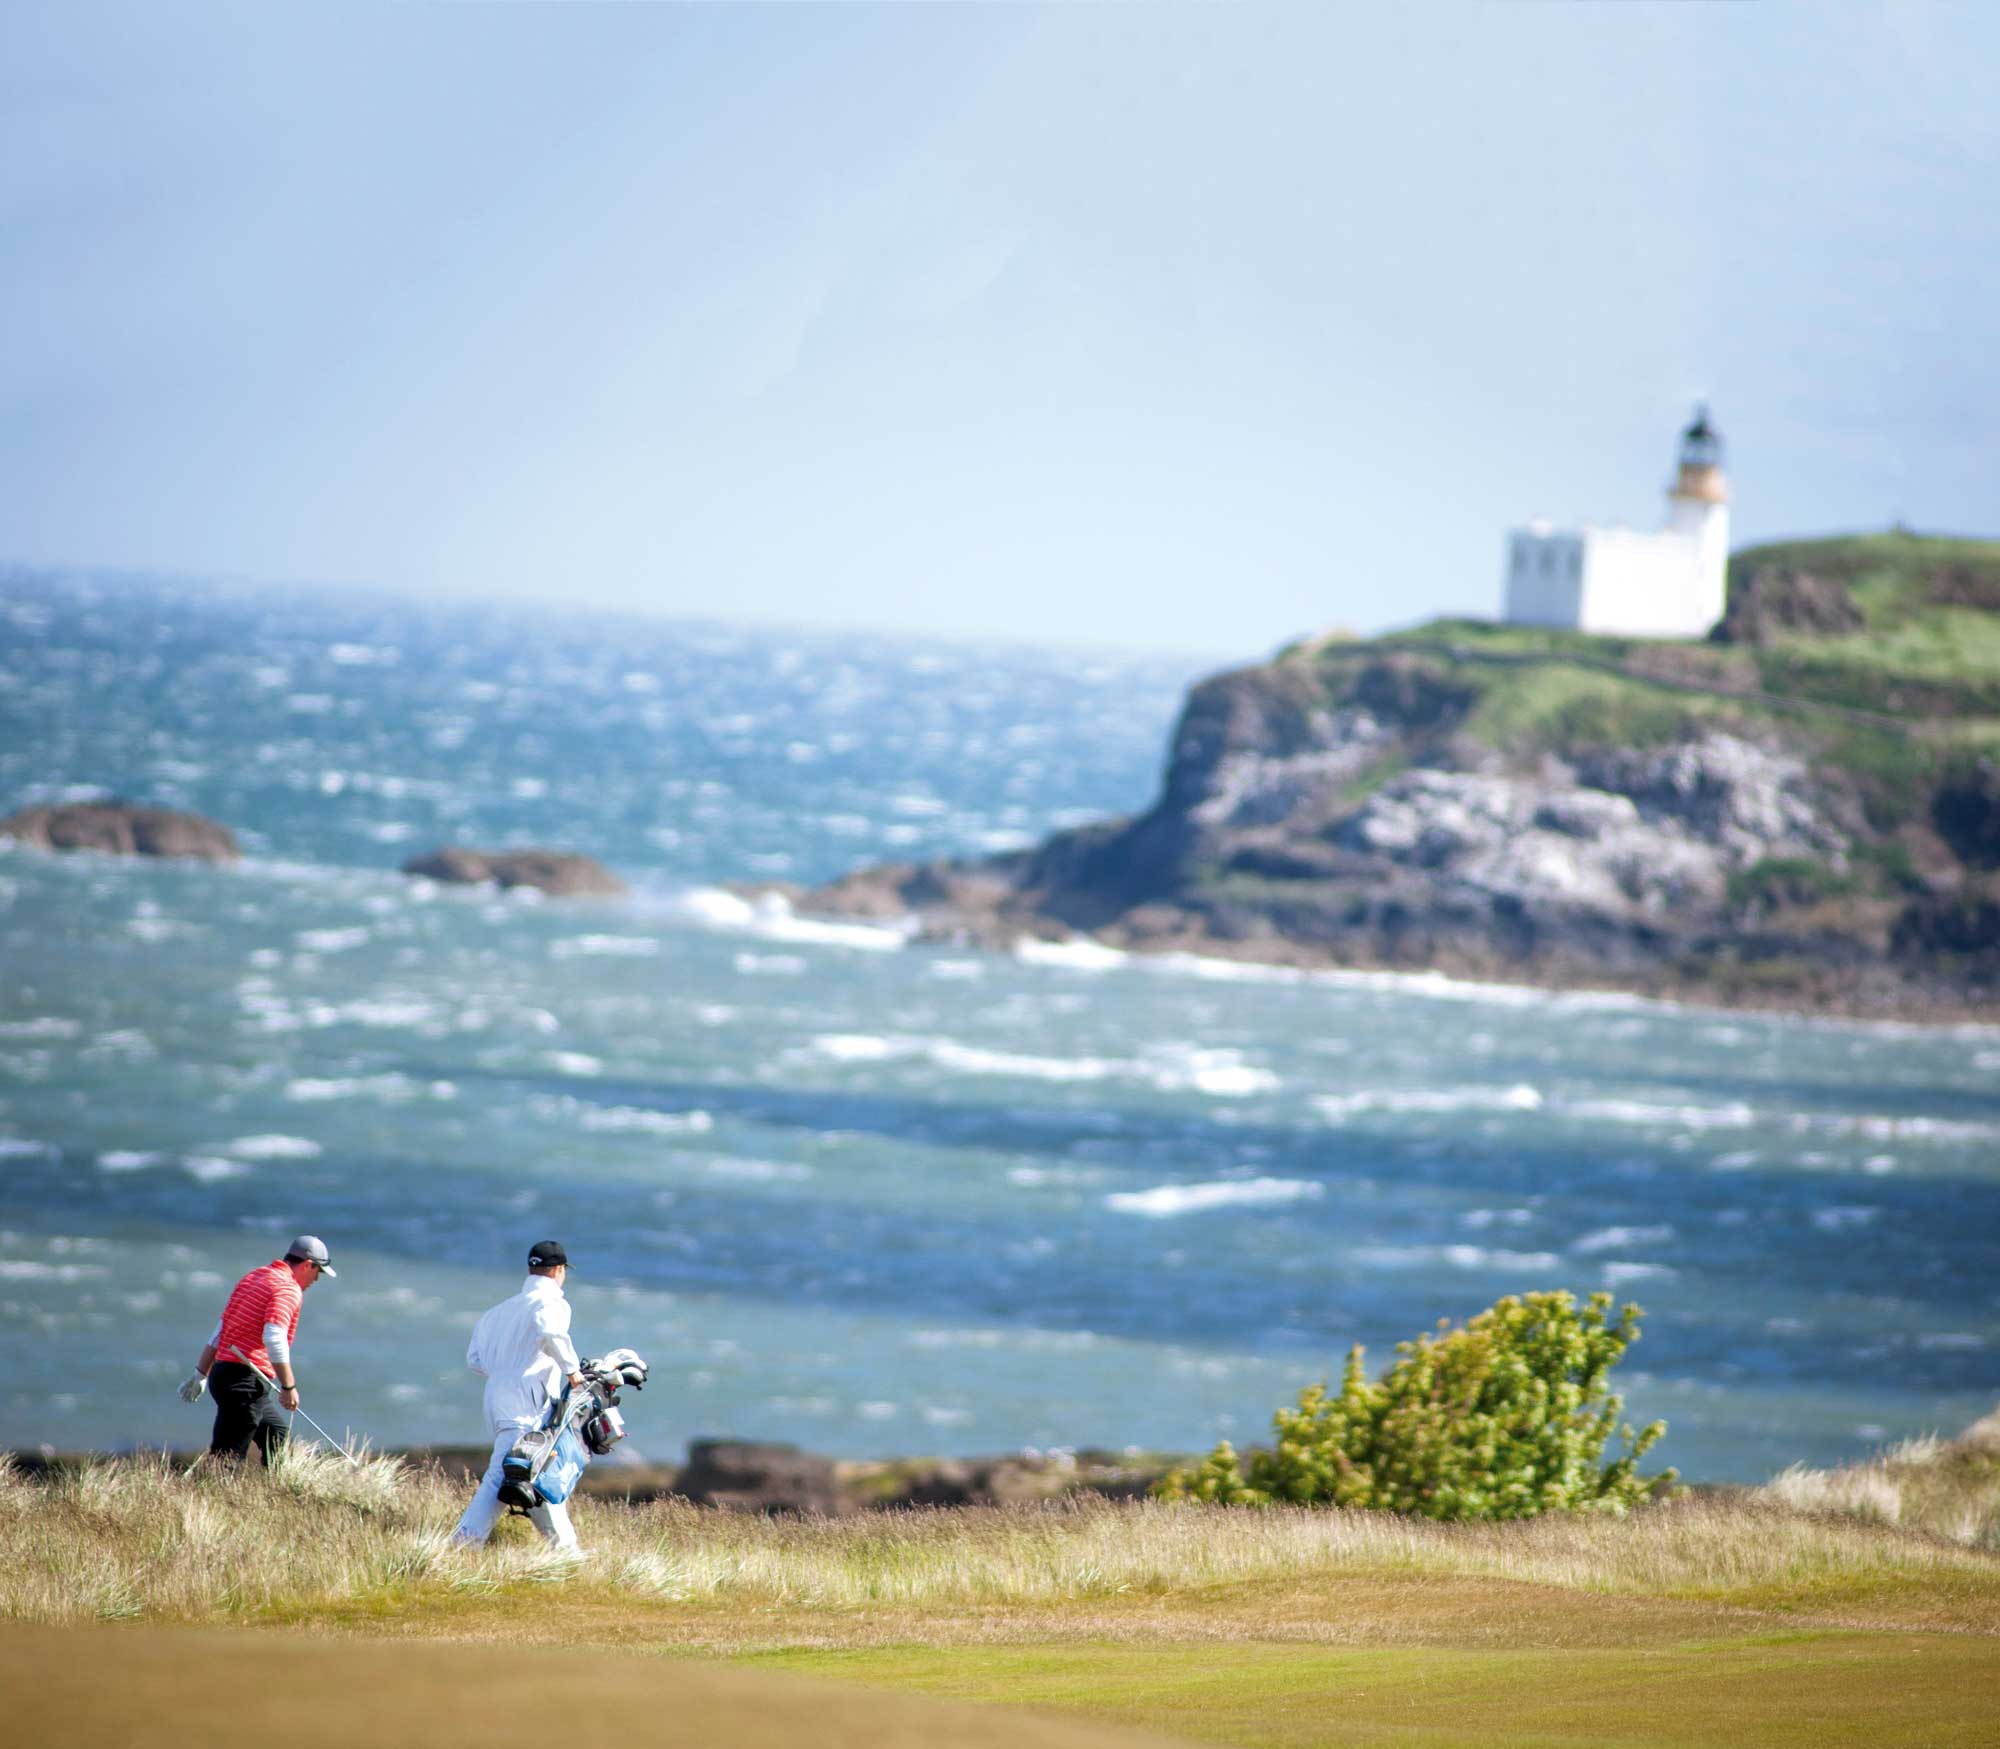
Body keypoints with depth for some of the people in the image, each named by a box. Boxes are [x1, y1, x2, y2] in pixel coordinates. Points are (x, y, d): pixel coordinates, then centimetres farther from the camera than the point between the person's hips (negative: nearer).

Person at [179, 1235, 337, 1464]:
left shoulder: (253, 1278, 19)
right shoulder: (288, 1288, -9)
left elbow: (221, 1328, 22)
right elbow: (274, 1338, -23)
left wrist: (201, 1374, 25)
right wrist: (288, 1386, -22)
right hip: (245, 1381, -10)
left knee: (279, 1436, 20)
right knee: (228, 1456, -12)